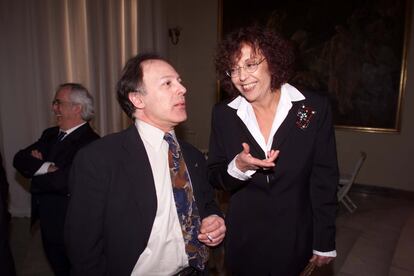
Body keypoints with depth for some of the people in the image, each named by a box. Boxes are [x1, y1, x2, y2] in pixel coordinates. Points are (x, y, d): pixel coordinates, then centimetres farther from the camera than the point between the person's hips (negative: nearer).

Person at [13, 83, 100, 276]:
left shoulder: (90, 142, -24)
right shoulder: (50, 134, 6)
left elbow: (64, 181, -31)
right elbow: (19, 159, -2)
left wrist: (36, 182, -12)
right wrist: (45, 167, -21)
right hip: (48, 223, 8)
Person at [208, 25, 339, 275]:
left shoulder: (315, 108, -12)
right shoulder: (223, 114, -7)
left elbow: (324, 181, -6)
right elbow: (214, 178, -1)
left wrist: (324, 243, -2)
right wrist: (238, 168, -22)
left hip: (296, 239, -1)